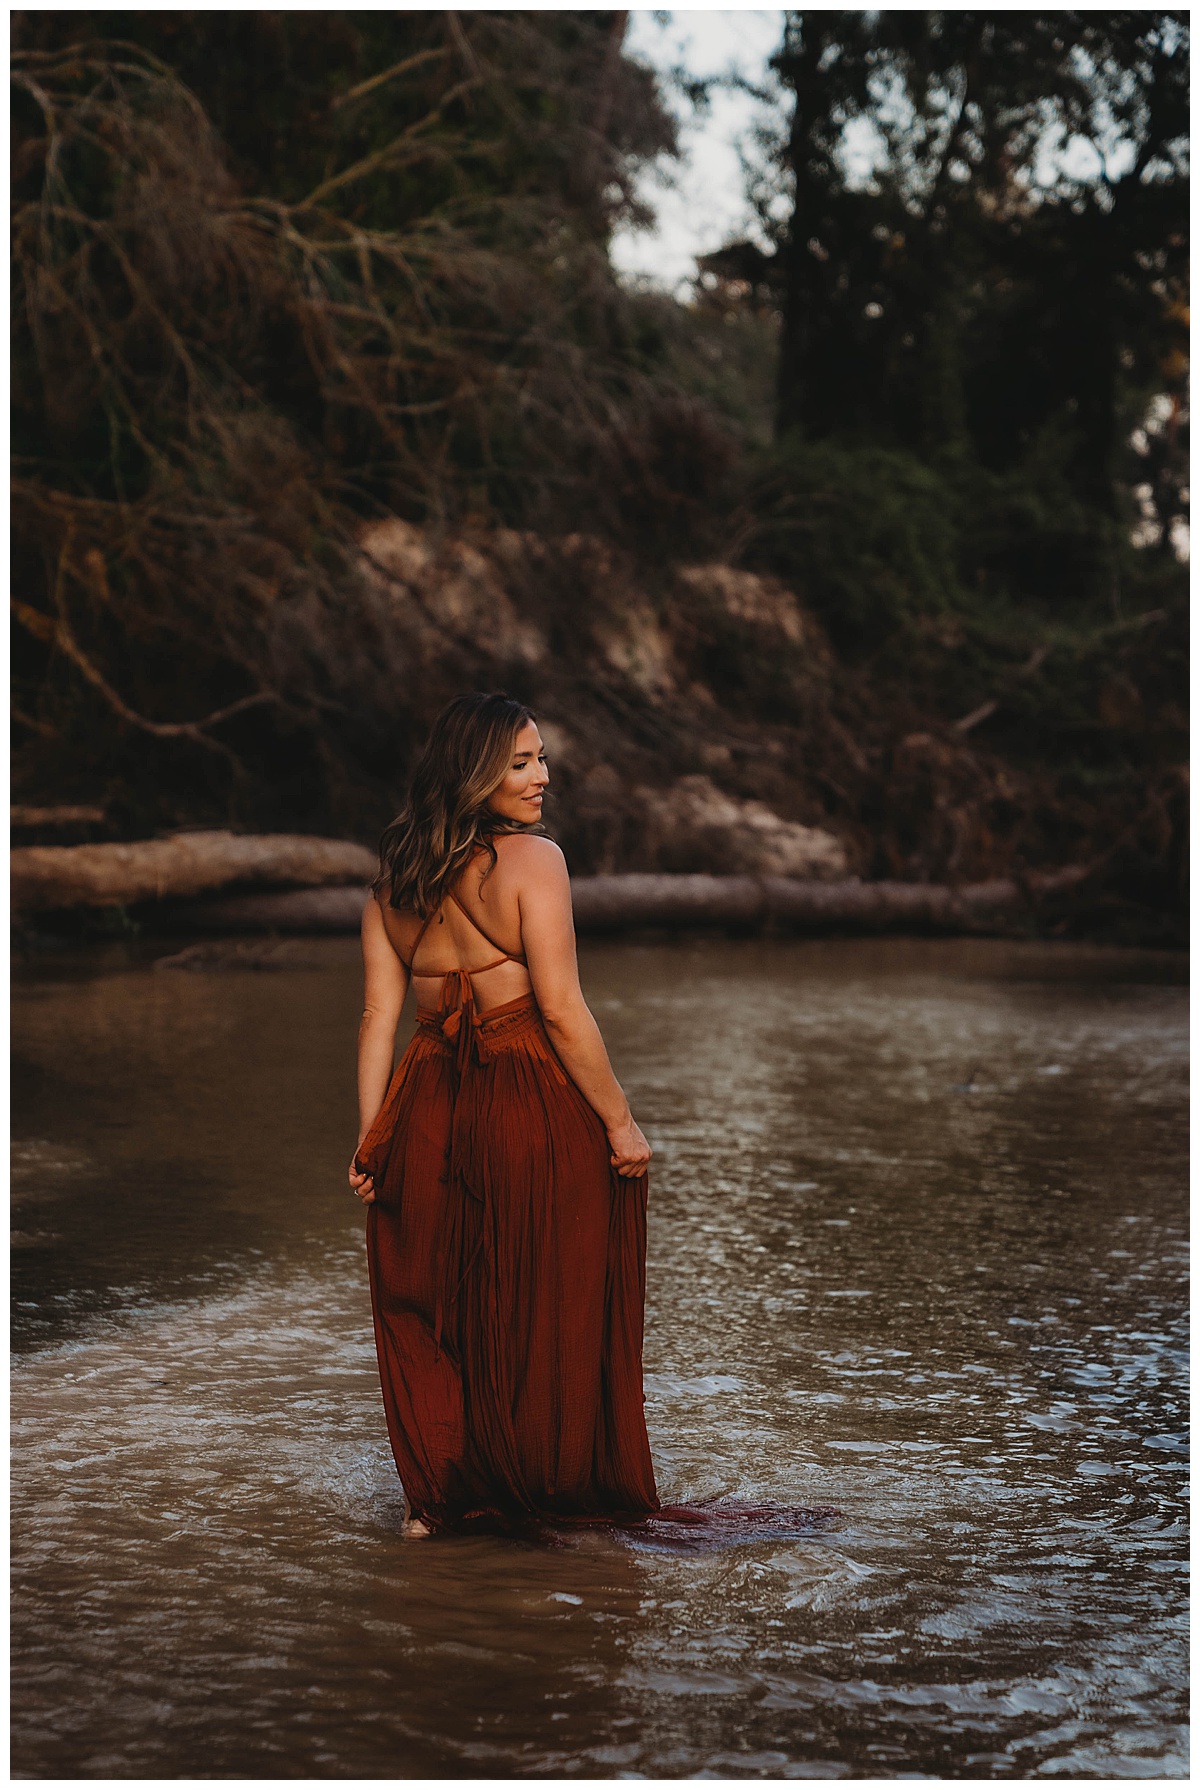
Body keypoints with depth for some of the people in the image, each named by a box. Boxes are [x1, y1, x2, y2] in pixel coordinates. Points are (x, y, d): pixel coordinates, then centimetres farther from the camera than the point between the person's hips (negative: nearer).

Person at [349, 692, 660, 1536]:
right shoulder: (532, 858, -11)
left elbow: (379, 1015, 5)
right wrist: (620, 1120, -10)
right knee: (552, 1309, 9)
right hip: (532, 1103, -5)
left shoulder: (395, 875, 7)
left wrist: (372, 1135, 8)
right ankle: (555, 1490, 20)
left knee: (432, 1303, 16)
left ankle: (439, 1497, 23)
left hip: (427, 1108, 6)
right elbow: (562, 1009, -16)